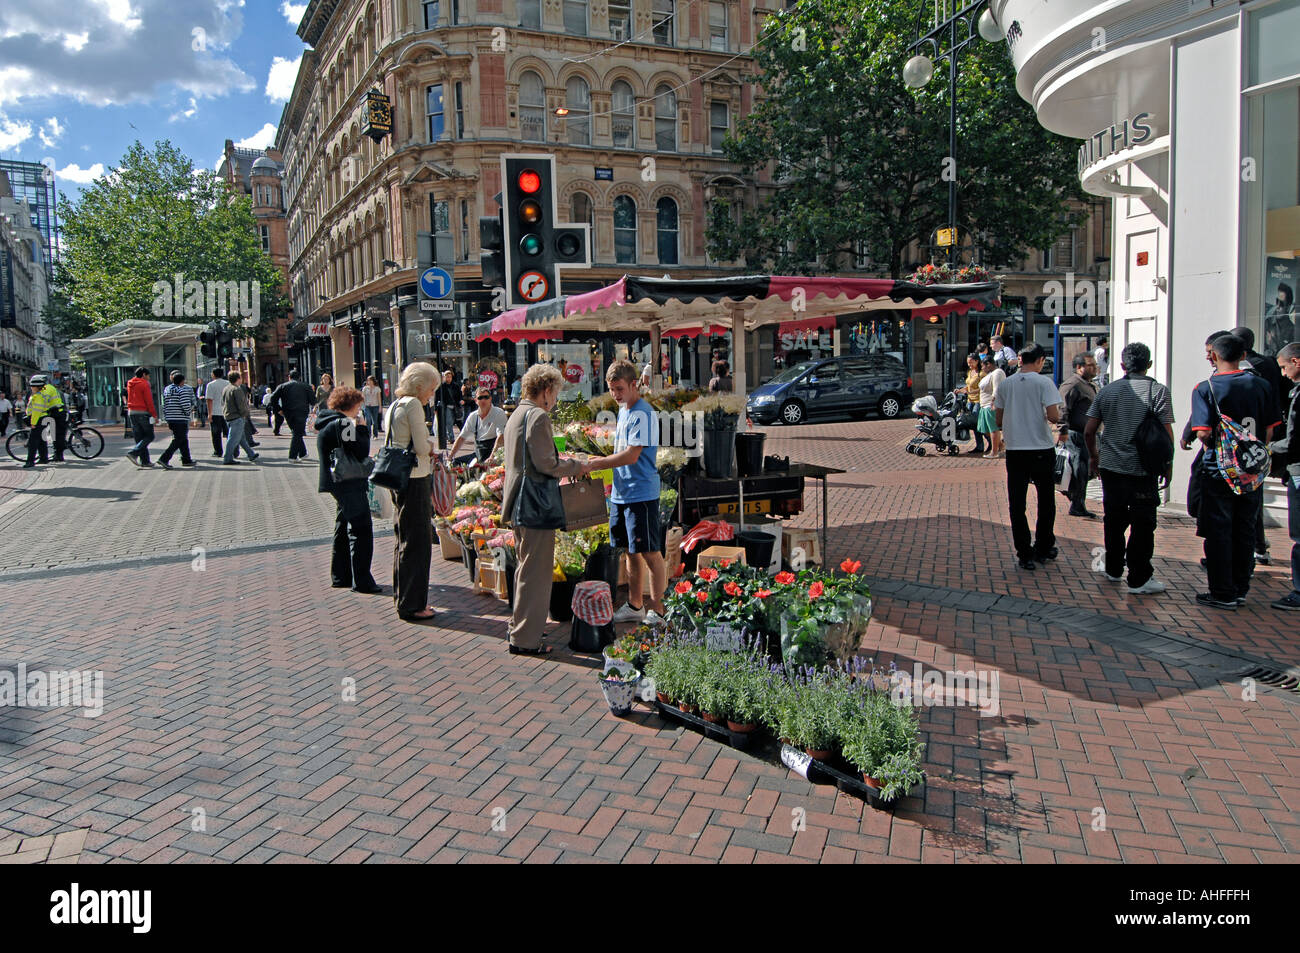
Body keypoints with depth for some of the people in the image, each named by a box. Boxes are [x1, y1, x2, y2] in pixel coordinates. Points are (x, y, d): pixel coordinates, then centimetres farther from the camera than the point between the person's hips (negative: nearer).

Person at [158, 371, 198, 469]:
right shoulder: (183, 390, -11)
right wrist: (190, 411, 3)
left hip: (170, 419, 8)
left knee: (183, 439, 17)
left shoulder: (166, 389, 12)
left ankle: (186, 460, 22)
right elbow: (186, 406, -19)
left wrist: (166, 420, 17)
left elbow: (164, 406, 14)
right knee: (177, 441, -5)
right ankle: (164, 459, -14)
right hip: (181, 419, -8)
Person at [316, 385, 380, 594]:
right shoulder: (342, 423, -17)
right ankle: (361, 581, -4)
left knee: (344, 529, 17)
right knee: (361, 530, -6)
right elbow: (361, 453, -20)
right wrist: (363, 429, -9)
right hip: (349, 485, -10)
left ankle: (340, 577, 25)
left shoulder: (327, 423, 14)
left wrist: (358, 429, 9)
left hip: (338, 483, 10)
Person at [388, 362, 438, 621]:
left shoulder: (393, 405, 15)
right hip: (415, 480, -10)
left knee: (404, 539, 18)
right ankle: (412, 605, 5)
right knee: (417, 542, -2)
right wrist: (430, 449, 4)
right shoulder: (413, 404, -14)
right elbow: (422, 447, -16)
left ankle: (403, 598, 28)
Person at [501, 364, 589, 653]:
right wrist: (577, 466, -7)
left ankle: (519, 627, 33)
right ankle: (525, 639, 4)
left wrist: (561, 461, 20)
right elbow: (546, 464, -20)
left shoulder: (517, 415, 15)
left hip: (518, 504, 10)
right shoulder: (538, 416, -16)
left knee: (526, 567, 22)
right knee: (535, 572, -2)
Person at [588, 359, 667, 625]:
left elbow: (631, 456, -21)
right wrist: (600, 462, 6)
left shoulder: (642, 414, -15)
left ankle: (657, 610, 7)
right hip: (620, 493, 9)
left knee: (650, 553, -1)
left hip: (641, 494, -9)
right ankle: (634, 607, 25)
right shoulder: (623, 410, 14)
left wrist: (595, 464, -14)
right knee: (632, 552, 15)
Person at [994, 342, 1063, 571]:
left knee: (1017, 504, 5)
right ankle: (1043, 549, 23)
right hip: (1041, 449, -2)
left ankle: (1025, 554, 5)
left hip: (1014, 450, 2)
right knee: (1045, 501, 15)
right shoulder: (1043, 382, -7)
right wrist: (1058, 415, 7)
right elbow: (1053, 417, -15)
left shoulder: (1005, 384, 4)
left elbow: (999, 421, 7)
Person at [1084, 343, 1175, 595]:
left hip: (1111, 467, 4)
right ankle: (1139, 578, 5)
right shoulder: (1158, 391, -7)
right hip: (1143, 470, -4)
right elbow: (1167, 434, -11)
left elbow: (1089, 431, 3)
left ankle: (1114, 569, 27)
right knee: (1142, 523, 3)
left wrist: (1093, 456, 18)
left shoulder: (1106, 391, 2)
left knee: (1114, 519, 16)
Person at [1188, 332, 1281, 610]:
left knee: (1218, 532, 4)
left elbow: (1203, 433, -19)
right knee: (1245, 530, 13)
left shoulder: (1205, 388, -11)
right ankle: (1241, 590, 22)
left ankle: (1223, 594, 8)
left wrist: (1211, 446, 3)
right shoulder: (1261, 385, 1)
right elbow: (1269, 430, 3)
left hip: (1218, 469, -4)